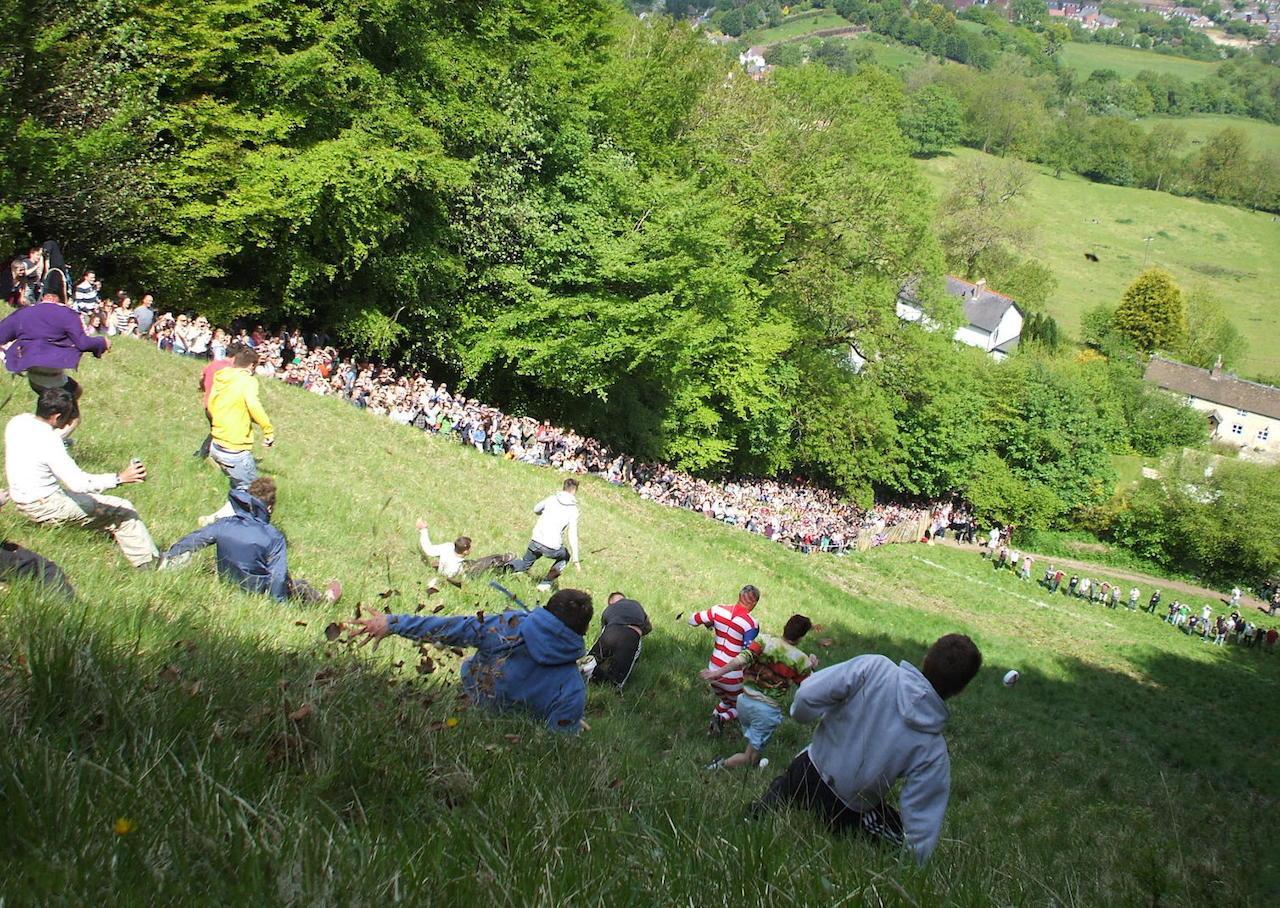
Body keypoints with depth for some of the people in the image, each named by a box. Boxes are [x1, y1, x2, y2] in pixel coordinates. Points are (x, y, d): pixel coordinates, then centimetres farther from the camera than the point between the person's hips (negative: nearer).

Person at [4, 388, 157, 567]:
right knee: (123, 510, -6)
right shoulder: (48, 442, -30)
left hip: (22, 500, 10)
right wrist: (119, 478, -37)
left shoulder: (17, 422, -4)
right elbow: (78, 483, -34)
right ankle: (149, 562, 1)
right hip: (45, 506, -10)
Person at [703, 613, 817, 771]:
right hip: (768, 710, -4)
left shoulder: (764, 640, -6)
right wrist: (812, 668, 15)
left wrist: (718, 672, -17)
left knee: (752, 741, 31)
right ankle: (719, 767, -5)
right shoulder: (801, 660, -8)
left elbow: (742, 659, -18)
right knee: (750, 758, 7)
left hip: (745, 700, 4)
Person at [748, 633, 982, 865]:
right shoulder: (933, 751, -17)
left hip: (808, 770, 3)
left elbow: (807, 695, -21)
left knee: (781, 787, 36)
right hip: (846, 813, -3)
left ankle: (763, 809, 8)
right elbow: (922, 822, -15)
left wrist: (800, 713, 1)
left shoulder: (874, 668, -20)